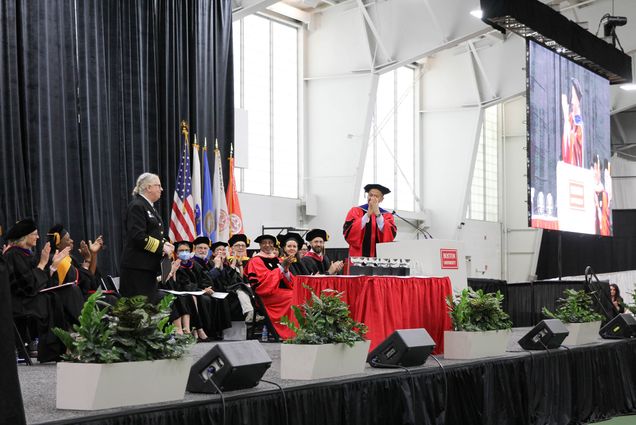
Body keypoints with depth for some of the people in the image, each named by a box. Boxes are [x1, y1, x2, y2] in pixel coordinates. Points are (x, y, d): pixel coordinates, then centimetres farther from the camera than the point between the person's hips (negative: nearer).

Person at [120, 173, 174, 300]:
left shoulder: (149, 207, 18)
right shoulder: (137, 206, -12)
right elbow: (139, 237, -21)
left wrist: (164, 243, 7)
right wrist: (162, 247, -15)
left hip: (149, 266, 10)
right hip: (137, 267, -10)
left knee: (152, 303, 9)